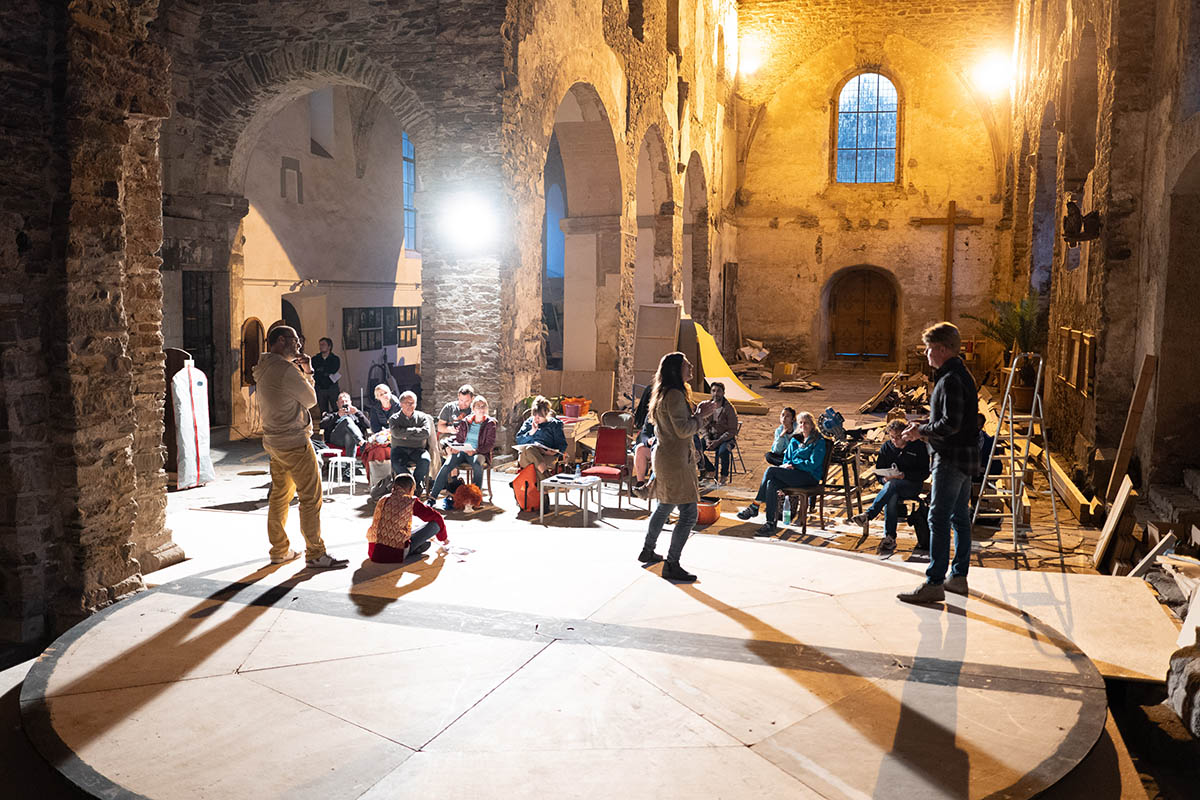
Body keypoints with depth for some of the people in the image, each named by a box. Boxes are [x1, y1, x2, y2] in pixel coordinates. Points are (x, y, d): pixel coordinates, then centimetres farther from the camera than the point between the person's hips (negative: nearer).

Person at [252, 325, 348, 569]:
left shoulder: (263, 368, 13)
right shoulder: (285, 369, -17)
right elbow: (310, 400, -7)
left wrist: (303, 373, 8)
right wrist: (304, 374, 6)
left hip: (273, 441, 10)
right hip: (293, 442, -10)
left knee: (280, 496, 15)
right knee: (311, 497, -5)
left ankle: (279, 550, 23)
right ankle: (315, 554, -1)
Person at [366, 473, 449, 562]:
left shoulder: (383, 500, 17)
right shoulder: (411, 501, 3)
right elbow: (436, 517, 11)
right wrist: (444, 537, 31)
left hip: (373, 552, 6)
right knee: (435, 524, 2)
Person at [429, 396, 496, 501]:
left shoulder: (490, 423, 5)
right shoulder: (465, 421, 14)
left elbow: (490, 444, -2)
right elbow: (458, 438, 18)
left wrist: (475, 451, -17)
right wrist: (454, 447, -5)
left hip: (479, 453, -2)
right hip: (461, 451, 3)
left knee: (477, 464, -39)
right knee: (447, 465, -25)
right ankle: (433, 495, -21)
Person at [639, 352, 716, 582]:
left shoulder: (664, 394, 14)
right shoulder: (674, 395, -18)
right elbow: (683, 430, -21)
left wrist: (697, 413, 12)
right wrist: (701, 415, -9)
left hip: (665, 457, 11)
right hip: (676, 461, -11)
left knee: (664, 507, 24)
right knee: (688, 514, -8)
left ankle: (647, 551, 38)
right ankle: (672, 565, -4)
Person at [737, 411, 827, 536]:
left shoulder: (819, 442, 1)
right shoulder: (795, 440, 21)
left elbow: (813, 464, -9)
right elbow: (786, 459, 20)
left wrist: (793, 464, -9)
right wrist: (787, 465, -4)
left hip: (810, 477, -6)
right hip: (793, 475, 6)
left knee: (771, 470, -26)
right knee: (771, 484, -29)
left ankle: (754, 507, -19)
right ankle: (770, 524, -32)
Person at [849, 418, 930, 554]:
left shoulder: (918, 446, -1)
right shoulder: (887, 447, 10)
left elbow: (925, 473, -5)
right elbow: (879, 470, 13)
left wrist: (904, 475, -19)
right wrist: (884, 478, -11)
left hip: (913, 485, -3)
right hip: (892, 487, 3)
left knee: (892, 485, -36)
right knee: (891, 497, -34)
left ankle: (868, 515, -43)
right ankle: (889, 538, -35)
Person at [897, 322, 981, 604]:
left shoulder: (950, 379, -18)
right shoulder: (961, 374, 15)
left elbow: (950, 424, -24)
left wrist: (921, 430, -10)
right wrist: (923, 428, 12)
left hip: (952, 459, -11)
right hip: (966, 456, 11)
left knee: (939, 519, -9)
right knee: (960, 517, 14)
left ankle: (934, 583, -7)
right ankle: (959, 576, 22)